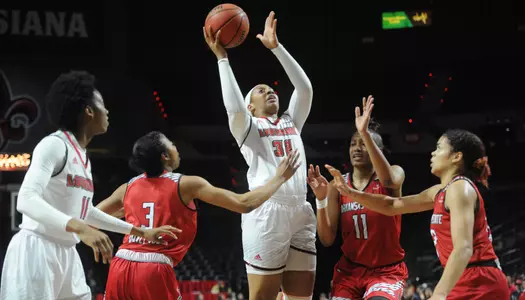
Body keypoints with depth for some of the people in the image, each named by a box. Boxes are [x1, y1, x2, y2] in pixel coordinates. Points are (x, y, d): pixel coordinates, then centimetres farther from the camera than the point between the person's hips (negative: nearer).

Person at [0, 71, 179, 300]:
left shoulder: (83, 156, 17)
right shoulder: (54, 145, -13)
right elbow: (26, 200, -26)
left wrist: (141, 232, 31)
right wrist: (80, 228, -38)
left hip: (66, 253, 10)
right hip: (36, 250, -10)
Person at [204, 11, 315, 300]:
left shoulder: (291, 122, 24)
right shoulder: (247, 126, 9)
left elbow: (305, 88, 11)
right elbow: (234, 107, -12)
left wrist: (275, 46, 8)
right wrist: (221, 58, -6)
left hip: (301, 213, 6)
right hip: (267, 213, -5)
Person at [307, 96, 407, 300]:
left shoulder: (395, 173, -8)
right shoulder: (337, 186, 0)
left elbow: (389, 181, -36)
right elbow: (327, 240, -5)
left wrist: (365, 133, -44)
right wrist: (321, 199, -21)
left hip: (387, 271, -4)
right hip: (349, 269, 4)